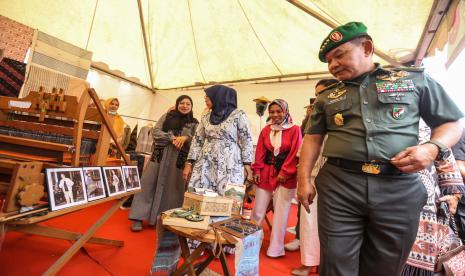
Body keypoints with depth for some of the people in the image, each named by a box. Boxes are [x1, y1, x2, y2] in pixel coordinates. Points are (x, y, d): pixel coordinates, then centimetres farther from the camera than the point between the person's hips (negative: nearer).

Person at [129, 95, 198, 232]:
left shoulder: (195, 123, 8)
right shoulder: (167, 116, 10)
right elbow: (156, 131, 2)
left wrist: (186, 138, -20)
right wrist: (172, 138, -13)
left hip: (179, 160, -1)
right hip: (160, 155, 1)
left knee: (171, 188, 2)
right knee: (148, 184, 0)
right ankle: (139, 217, 10)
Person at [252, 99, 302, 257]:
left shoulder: (294, 130, -3)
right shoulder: (265, 130, 8)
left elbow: (295, 154, -7)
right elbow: (260, 152, 7)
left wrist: (285, 172, -11)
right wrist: (257, 170, -3)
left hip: (285, 176, -3)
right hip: (265, 173, 3)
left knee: (280, 214, 6)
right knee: (258, 211, 9)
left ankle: (275, 249, 22)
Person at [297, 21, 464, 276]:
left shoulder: (415, 79, 10)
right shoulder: (326, 97, 12)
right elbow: (312, 139, 10)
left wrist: (433, 147, -9)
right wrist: (304, 179, 1)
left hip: (400, 189, 0)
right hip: (337, 187, 1)